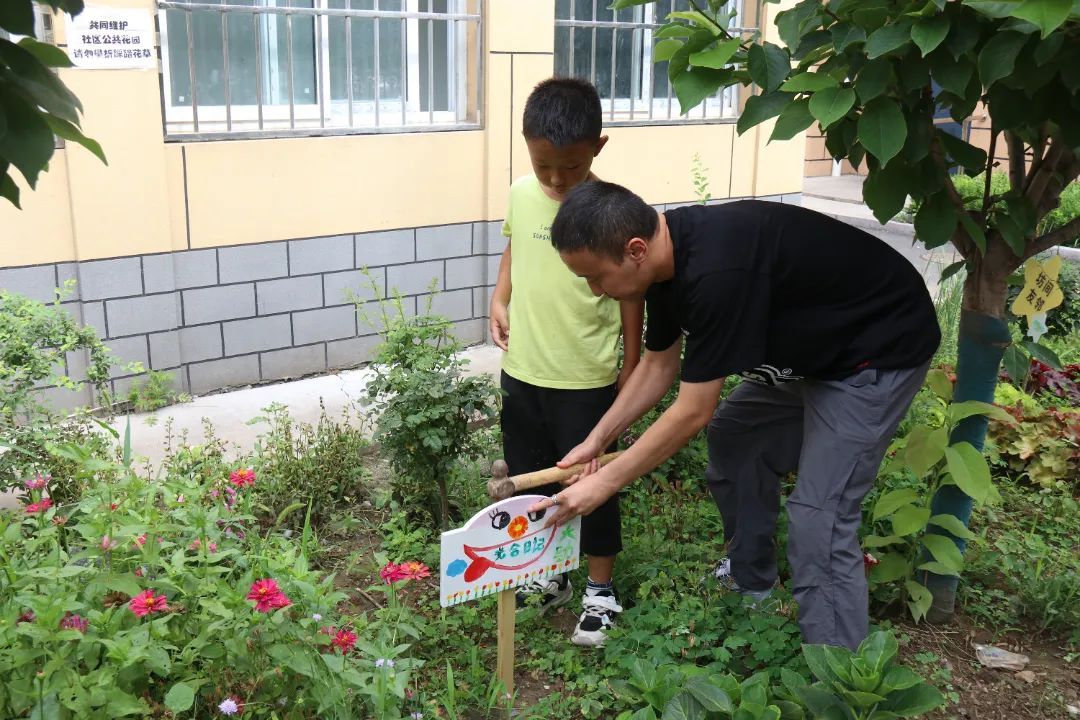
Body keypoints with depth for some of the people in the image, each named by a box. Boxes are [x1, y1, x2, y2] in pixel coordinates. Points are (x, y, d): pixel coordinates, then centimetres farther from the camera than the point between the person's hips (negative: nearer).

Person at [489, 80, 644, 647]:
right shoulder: (521, 195, -1)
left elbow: (630, 289, -6)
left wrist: (631, 363, -3)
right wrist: (500, 300, 2)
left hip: (586, 379, -5)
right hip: (522, 370, 6)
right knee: (528, 479, 17)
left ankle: (600, 591, 27)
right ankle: (549, 578, 38)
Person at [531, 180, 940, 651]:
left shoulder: (716, 272, -36)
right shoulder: (667, 253, -7)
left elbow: (694, 412, -27)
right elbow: (658, 366, 8)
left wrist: (604, 484, -18)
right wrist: (597, 439, 3)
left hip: (878, 351, -9)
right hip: (808, 346, 10)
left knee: (819, 520, -14)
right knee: (735, 443, 15)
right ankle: (751, 596, 31)